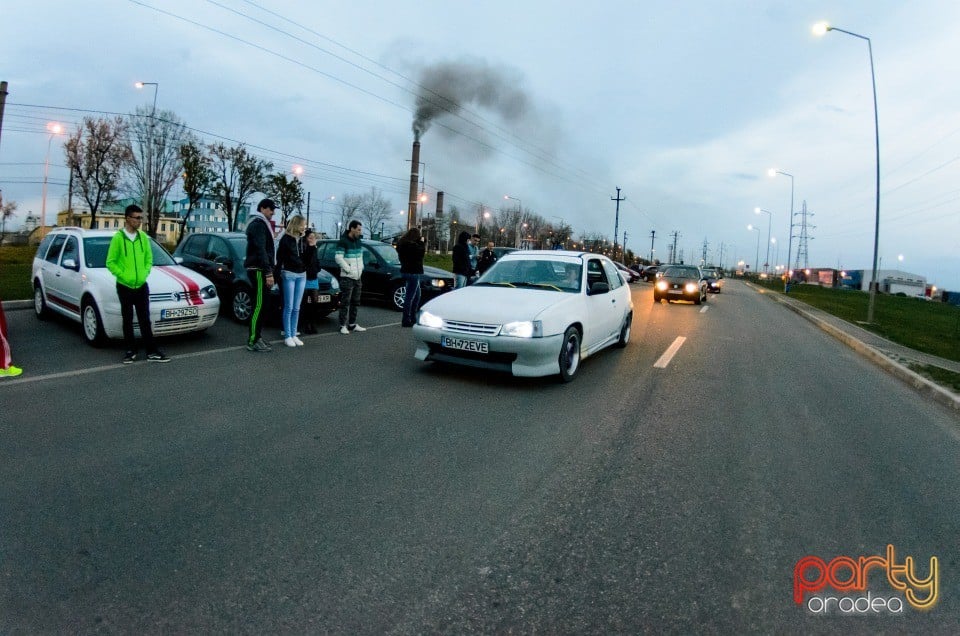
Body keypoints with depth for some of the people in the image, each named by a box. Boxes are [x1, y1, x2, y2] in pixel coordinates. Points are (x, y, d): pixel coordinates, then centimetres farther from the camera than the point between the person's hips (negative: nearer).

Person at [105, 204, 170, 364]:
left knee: (145, 320, 5)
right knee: (128, 320, 7)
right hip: (124, 287, -3)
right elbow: (110, 262, -6)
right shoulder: (118, 238, -8)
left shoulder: (143, 237, 5)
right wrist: (123, 276, -13)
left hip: (141, 286, 3)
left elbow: (149, 259, 11)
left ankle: (151, 352, 7)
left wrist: (144, 275, -2)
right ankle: (130, 351, 16)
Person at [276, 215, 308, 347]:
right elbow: (279, 257, -5)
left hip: (301, 275, 5)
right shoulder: (286, 239, -4)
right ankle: (287, 336, 4)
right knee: (289, 307, -2)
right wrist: (278, 273, -10)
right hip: (289, 274, -5)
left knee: (296, 308, 7)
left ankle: (294, 335, 13)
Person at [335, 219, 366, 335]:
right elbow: (338, 258, -17)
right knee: (345, 302, -5)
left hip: (357, 277, 8)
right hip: (347, 277, -8)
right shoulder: (343, 242, -11)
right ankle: (343, 325, 0)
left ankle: (352, 324, 21)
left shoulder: (358, 241, 13)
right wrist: (349, 270, -17)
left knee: (355, 302, 13)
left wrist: (361, 267, 8)